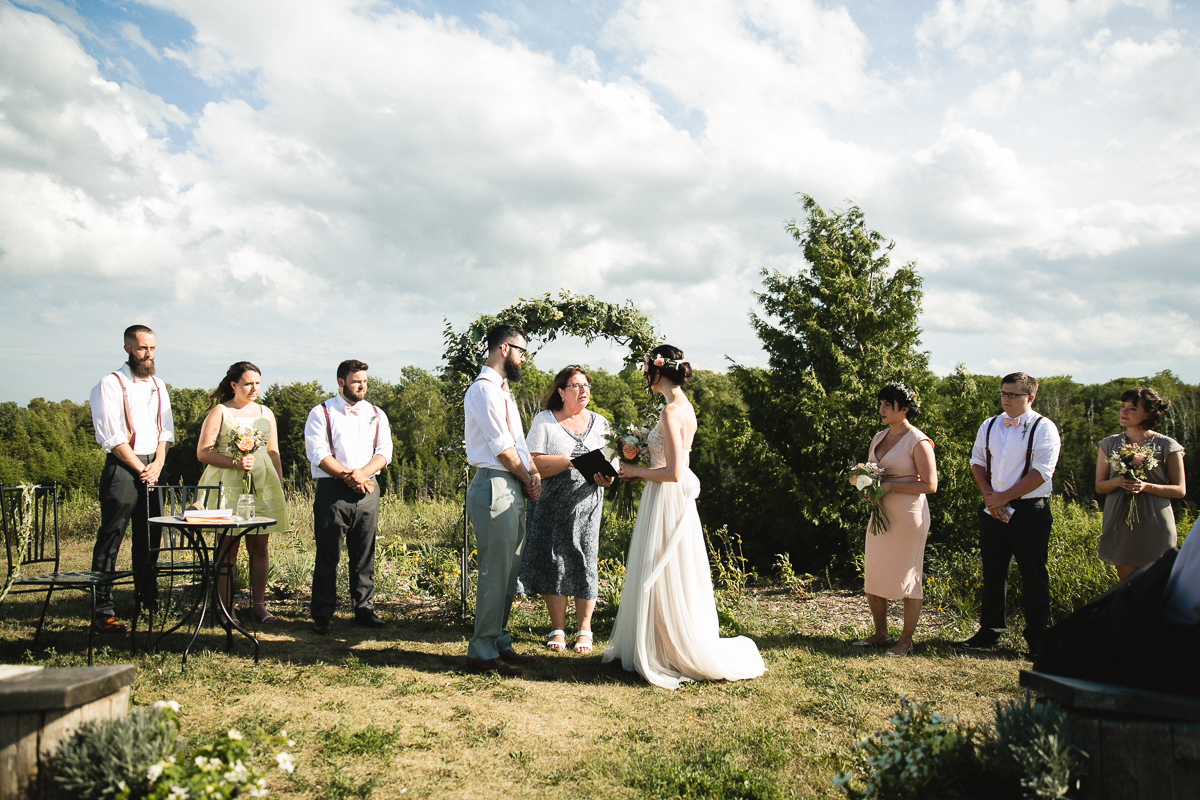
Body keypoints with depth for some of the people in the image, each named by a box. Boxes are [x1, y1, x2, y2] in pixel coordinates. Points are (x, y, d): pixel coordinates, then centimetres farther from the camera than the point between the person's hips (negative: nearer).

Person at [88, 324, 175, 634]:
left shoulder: (158, 385, 15)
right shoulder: (110, 385, -5)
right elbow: (113, 438, -10)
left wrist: (158, 465, -1)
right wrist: (142, 470, -9)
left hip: (153, 467, 6)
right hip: (123, 468, -6)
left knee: (149, 539, 10)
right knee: (110, 541, -5)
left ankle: (147, 601, 20)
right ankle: (103, 612, -2)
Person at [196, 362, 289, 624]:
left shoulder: (265, 413, 16)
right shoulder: (219, 412, 2)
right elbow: (202, 452, -4)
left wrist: (280, 486, 10)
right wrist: (235, 462, -16)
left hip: (262, 485, 4)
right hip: (228, 485, -4)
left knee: (260, 545, 1)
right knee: (228, 546, -4)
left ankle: (258, 604, 9)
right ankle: (226, 608, 2)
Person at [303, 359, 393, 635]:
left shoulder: (376, 415, 15)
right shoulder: (321, 413, 3)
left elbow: (384, 451, 5)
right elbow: (318, 453, -7)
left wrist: (362, 473, -12)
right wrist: (348, 477, -13)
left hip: (368, 491, 3)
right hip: (333, 490, -3)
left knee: (364, 555, 7)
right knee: (327, 555, -1)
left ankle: (364, 609, 16)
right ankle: (322, 615, 7)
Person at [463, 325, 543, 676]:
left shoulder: (501, 390, 20)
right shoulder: (484, 388, -13)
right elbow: (502, 448, -14)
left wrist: (532, 471, 2)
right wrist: (528, 479, -1)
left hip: (513, 489, 10)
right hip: (495, 487, -10)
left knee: (509, 573, 15)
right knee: (495, 575, -6)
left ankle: (499, 643, 24)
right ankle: (482, 653, 3)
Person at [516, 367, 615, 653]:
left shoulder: (599, 423, 11)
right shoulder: (544, 421, 0)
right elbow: (535, 465, -11)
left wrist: (605, 478, -13)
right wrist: (575, 460, -19)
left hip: (587, 504, 2)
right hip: (552, 506, -2)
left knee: (584, 562, 0)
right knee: (553, 563, 0)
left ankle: (584, 630, 12)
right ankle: (557, 629, 14)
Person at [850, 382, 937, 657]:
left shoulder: (919, 442, -11)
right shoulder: (878, 438, 11)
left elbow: (930, 485, -15)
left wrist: (891, 485, -19)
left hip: (908, 518, -7)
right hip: (880, 515, 7)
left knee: (907, 579, 1)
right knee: (872, 577, 10)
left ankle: (906, 641, 13)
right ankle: (880, 633, 26)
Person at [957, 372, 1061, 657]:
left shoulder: (1043, 428, -7)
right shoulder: (989, 426, 9)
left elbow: (1041, 472, -14)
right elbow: (977, 461, 11)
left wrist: (1003, 497, -14)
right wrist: (988, 496, -5)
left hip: (1029, 512, -5)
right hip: (993, 511, 5)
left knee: (1034, 577, 2)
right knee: (992, 573, 13)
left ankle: (1037, 641, 12)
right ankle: (989, 631, 25)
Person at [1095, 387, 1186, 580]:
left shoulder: (1167, 446, 0)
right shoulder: (1109, 444, 8)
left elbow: (1180, 490, 0)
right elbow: (1099, 486, 8)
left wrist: (1146, 486, -17)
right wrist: (1117, 482, -14)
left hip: (1154, 526, -2)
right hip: (1120, 524, 2)